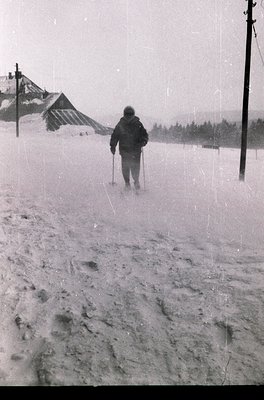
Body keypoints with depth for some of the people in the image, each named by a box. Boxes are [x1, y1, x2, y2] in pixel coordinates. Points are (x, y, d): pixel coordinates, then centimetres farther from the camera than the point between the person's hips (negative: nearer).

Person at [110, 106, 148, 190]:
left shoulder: (138, 124, -1)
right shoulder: (120, 125, 2)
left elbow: (145, 135, 3)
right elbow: (114, 136, 11)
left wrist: (142, 142, -16)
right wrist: (112, 146, 4)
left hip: (135, 150, -1)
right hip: (124, 150, 1)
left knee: (135, 167, -4)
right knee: (125, 167, 2)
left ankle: (136, 181, 18)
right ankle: (127, 182, 19)